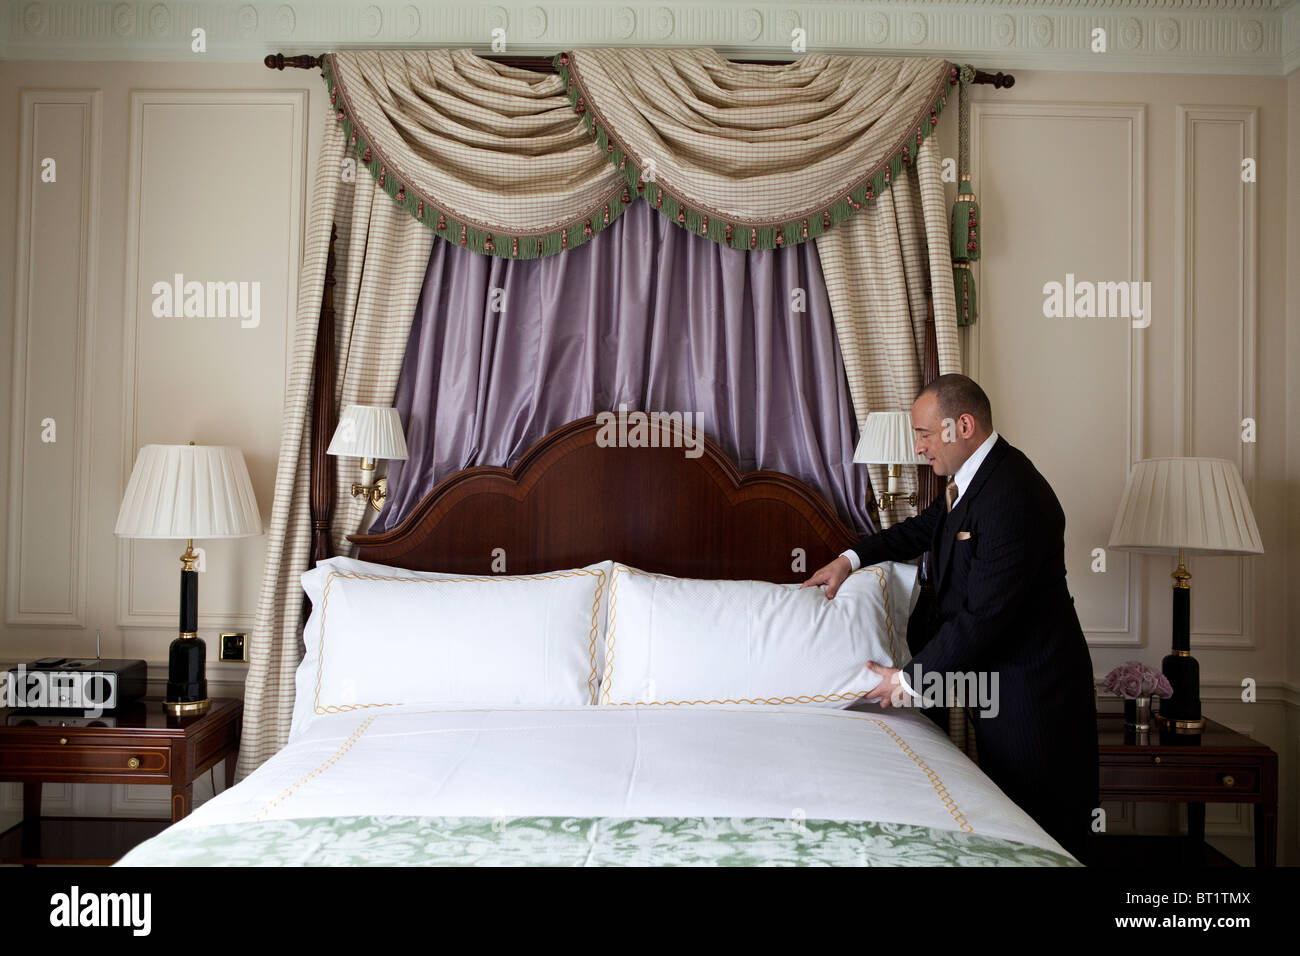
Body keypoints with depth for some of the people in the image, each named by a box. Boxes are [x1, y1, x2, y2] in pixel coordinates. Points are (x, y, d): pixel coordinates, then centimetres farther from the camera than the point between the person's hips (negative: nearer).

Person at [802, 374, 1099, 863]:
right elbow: (924, 528, 24)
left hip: (1031, 689, -9)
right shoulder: (973, 475, 5)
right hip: (999, 681, 10)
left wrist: (912, 679, -17)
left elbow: (983, 615, -26)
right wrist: (852, 557, 13)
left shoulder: (1012, 498, -27)